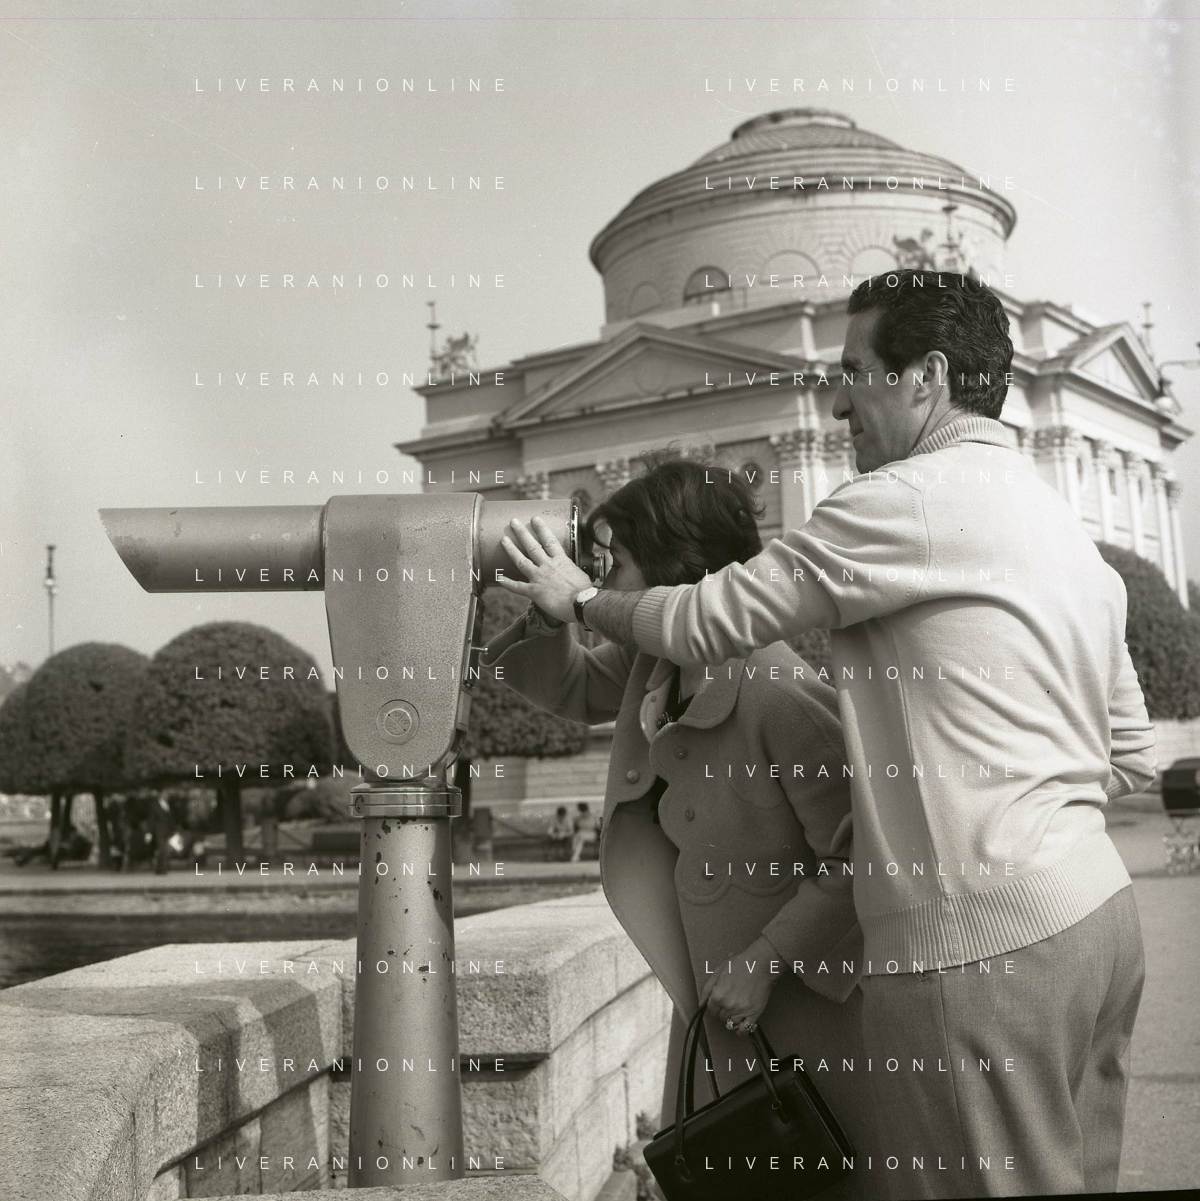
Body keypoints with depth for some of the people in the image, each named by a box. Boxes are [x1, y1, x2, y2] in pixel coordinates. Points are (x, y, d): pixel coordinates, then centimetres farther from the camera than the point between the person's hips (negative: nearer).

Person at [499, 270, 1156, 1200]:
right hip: (1099, 912, 9)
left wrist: (578, 598, 12)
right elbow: (1133, 758, 18)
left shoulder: (910, 498, -10)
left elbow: (710, 622, -5)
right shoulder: (1070, 525, 17)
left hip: (983, 946, -9)